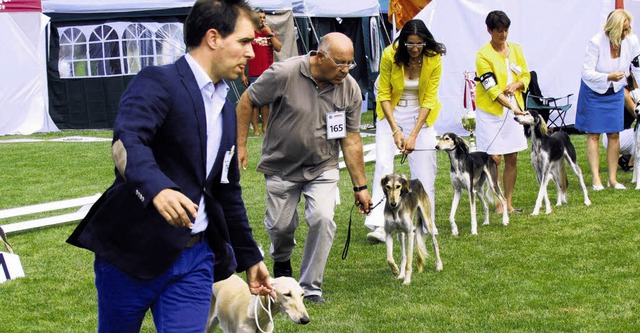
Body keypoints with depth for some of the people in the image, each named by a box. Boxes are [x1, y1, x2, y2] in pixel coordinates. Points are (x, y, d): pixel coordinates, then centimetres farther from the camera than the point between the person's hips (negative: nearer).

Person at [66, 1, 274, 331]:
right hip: (134, 251, -6)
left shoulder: (226, 110, 15)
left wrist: (250, 257, 25)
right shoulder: (157, 83, -10)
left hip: (194, 257, 6)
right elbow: (126, 142, -29)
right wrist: (158, 189, -48)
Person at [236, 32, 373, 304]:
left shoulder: (350, 89, -10)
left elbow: (351, 139, -4)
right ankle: (281, 261, 44)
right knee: (280, 225, 6)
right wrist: (240, 145, -7)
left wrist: (360, 186, -3)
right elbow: (246, 101, -8)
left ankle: (311, 287, -2)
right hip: (282, 167, -1)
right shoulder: (284, 74, -20)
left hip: (323, 168, 1)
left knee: (323, 219, -17)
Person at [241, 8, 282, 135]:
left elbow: (278, 48, 1)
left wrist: (270, 34, -8)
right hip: (254, 75, -4)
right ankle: (255, 129, -2)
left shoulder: (271, 33, 12)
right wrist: (242, 74, -6)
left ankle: (265, 127, 14)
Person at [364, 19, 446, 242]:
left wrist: (413, 134, -20)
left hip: (421, 115, 1)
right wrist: (395, 130, -20)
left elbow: (429, 99, -14)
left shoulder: (434, 59, -17)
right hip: (391, 112, -1)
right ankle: (378, 225, -20)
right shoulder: (390, 55, -19)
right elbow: (384, 95, -12)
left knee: (424, 171, -2)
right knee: (383, 164, -14)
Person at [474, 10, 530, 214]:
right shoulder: (484, 55, -12)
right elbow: (491, 89, -18)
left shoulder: (516, 49, 7)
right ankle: (498, 205, 1)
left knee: (512, 158, 6)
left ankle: (509, 203, 14)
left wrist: (516, 85, -9)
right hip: (491, 111, -5)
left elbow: (526, 75, 14)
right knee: (495, 158, -5)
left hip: (514, 110, 5)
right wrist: (513, 107, -28)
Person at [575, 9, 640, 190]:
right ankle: (595, 179, 0)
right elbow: (586, 72, -22)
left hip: (615, 93, 4)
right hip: (594, 92, -3)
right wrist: (608, 77, -35)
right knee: (594, 135, -2)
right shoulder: (596, 42, -23)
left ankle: (613, 178, 8)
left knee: (614, 134, 2)